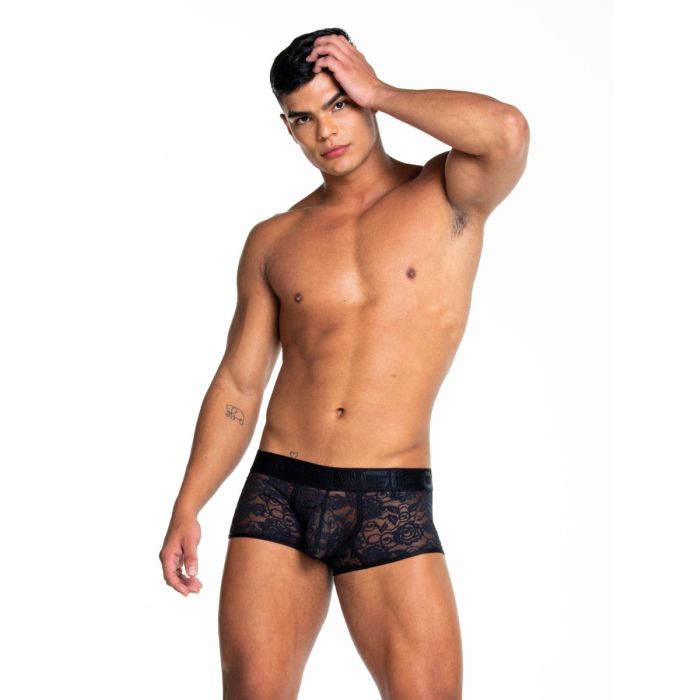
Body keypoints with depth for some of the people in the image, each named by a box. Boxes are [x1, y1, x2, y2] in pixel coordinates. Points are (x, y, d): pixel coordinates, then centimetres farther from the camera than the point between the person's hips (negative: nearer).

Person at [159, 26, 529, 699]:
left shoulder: (446, 195, 2)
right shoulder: (273, 241, 11)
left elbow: (508, 130, -21)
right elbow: (238, 385, 13)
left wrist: (380, 92, -7)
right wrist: (186, 510, 6)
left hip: (391, 504, -3)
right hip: (274, 494, 3)